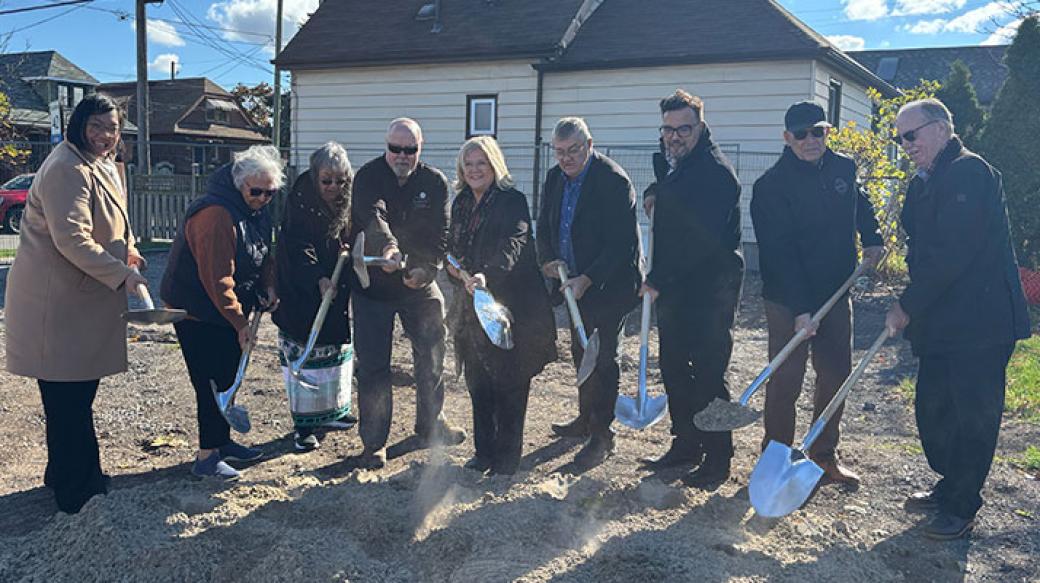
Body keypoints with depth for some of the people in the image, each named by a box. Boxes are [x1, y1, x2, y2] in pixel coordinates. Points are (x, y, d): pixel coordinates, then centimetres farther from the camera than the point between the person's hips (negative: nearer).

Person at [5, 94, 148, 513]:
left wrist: (127, 253, 13)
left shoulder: (103, 168, 16)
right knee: (68, 398, -2)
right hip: (58, 301, -11)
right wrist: (120, 274, -24)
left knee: (78, 392, 19)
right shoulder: (67, 170, -18)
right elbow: (71, 238, -25)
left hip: (85, 299, 11)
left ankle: (65, 474, 34)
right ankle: (75, 492, 9)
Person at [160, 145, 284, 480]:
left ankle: (222, 442, 31)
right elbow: (217, 278, -28)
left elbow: (264, 253, 15)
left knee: (227, 378, 17)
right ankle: (207, 457, 4)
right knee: (212, 383, -6)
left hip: (227, 308, 9)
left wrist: (268, 287, -2)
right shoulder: (215, 215, -27)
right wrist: (240, 323, -24)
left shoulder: (258, 210, 3)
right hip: (196, 311, -9)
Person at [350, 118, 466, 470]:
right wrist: (388, 246, -52)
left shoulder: (435, 182, -2)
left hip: (420, 284, 3)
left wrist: (426, 269, -26)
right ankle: (374, 444, 11)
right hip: (373, 285, -3)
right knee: (372, 366, -2)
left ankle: (430, 427, 34)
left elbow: (440, 233, -8)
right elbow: (372, 216, -31)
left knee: (431, 357, 13)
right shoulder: (369, 177, -11)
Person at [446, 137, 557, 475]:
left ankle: (507, 456, 13)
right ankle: (484, 451, 24)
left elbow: (512, 245, -25)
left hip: (510, 303, -6)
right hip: (472, 305, 7)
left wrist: (487, 275, -41)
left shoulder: (513, 201, -9)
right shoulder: (461, 204, 12)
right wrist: (454, 267, 1)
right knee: (477, 382, 11)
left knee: (509, 383, 1)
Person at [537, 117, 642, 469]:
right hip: (575, 282, 8)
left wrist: (587, 280, -27)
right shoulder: (555, 178, 4)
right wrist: (548, 260, -6)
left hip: (609, 284, -8)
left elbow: (621, 243, -24)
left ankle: (602, 435, 7)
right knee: (581, 351, 19)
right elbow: (545, 225, 12)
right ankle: (586, 418, 36)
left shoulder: (614, 181, -20)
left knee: (605, 358, -2)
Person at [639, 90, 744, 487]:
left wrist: (658, 279, -18)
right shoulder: (669, 160, 13)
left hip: (709, 290, -9)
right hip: (672, 288, 10)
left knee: (708, 374, -3)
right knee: (674, 368, 15)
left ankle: (717, 459, 9)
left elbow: (701, 240, -23)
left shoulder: (715, 171, -16)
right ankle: (685, 445, 29)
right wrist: (654, 194, 12)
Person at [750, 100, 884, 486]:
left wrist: (873, 240, 12)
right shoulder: (772, 185, -15)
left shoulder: (844, 169, 3)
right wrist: (801, 310, -24)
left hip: (836, 294, 6)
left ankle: (825, 455, 27)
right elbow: (779, 254, -20)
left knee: (836, 376, 12)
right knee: (785, 380, -1)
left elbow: (862, 207, 27)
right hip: (788, 299, -6)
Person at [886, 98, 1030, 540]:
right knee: (931, 409, 16)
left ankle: (961, 510, 15)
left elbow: (951, 254, -23)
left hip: (979, 324, -9)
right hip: (942, 323, 9)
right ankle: (950, 486, 35)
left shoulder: (968, 172, -16)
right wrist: (911, 309, 5)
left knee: (973, 417, 3)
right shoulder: (925, 183, 14)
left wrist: (907, 307, -16)